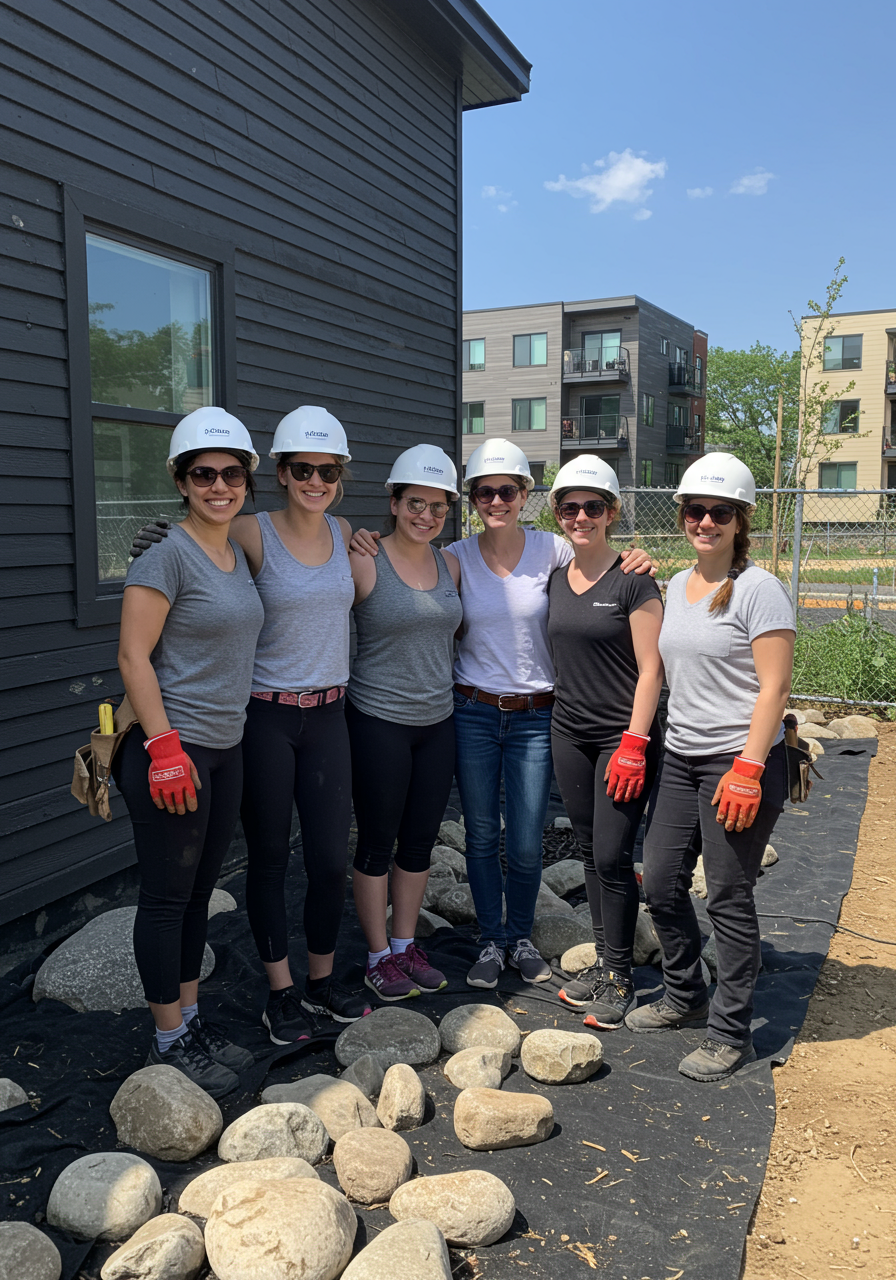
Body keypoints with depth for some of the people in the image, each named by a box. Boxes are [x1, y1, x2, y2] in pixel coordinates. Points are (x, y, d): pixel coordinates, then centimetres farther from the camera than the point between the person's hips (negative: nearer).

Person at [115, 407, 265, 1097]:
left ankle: (192, 1019, 31)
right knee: (167, 895, 4)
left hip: (226, 747, 8)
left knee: (199, 890, 17)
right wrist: (164, 747, -20)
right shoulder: (167, 554, -13)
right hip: (171, 748, -8)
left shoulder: (239, 552, 11)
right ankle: (169, 1040, 19)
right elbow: (134, 658, -16)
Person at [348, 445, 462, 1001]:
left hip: (438, 720, 6)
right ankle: (379, 956, 21)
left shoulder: (449, 566, 7)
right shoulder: (364, 563, -11)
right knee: (378, 843, 6)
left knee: (421, 840, 14)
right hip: (379, 721, -5)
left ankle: (406, 945, 30)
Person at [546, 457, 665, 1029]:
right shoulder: (555, 579, 8)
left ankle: (620, 978, 12)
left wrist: (634, 744, -16)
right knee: (591, 851, 12)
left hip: (624, 738, -6)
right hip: (569, 732, 6)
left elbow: (650, 669, -12)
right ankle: (603, 962, 25)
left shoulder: (633, 581, -10)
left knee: (613, 856, -4)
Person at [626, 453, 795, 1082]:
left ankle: (732, 1032, 16)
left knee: (729, 897, 0)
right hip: (680, 758, 8)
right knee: (661, 883, 12)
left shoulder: (759, 589, -10)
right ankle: (685, 996, 34)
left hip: (741, 760, -7)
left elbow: (775, 686, -14)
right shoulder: (678, 585, 12)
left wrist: (747, 769, -20)